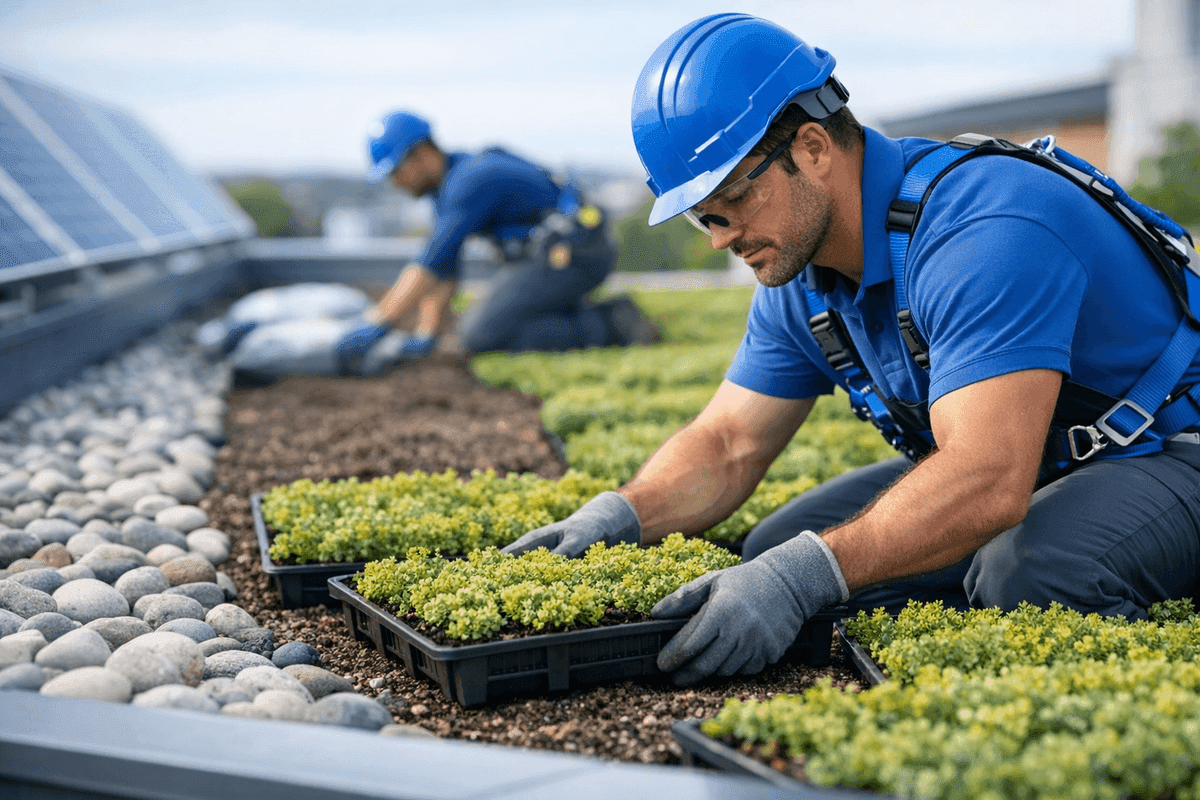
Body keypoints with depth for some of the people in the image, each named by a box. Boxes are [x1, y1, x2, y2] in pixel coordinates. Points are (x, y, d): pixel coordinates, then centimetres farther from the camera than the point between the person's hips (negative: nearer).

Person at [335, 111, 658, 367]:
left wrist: (376, 326, -25)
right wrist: (427, 335, 4)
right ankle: (610, 317, 9)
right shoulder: (447, 182, 13)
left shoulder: (468, 181, -18)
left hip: (570, 252, -10)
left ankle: (603, 328, -13)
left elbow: (430, 265, -25)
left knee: (477, 336, -15)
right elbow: (443, 270, 13)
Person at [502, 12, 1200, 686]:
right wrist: (617, 516, -18)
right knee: (772, 556, -5)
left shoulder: (985, 234, -32)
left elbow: (988, 481, -42)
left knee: (1029, 573, -38)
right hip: (991, 461, 7)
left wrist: (806, 573, -50)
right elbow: (727, 445, 0)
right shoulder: (798, 280, -5)